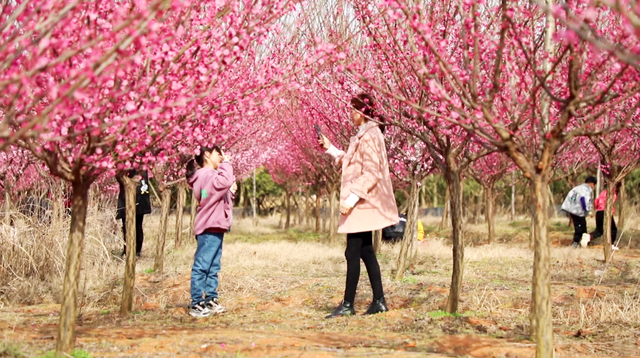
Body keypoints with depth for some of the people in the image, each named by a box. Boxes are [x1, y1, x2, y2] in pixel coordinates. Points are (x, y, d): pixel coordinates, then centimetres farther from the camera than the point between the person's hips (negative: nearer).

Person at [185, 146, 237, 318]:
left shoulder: (210, 175, 22)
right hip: (209, 228, -11)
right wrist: (226, 163, -16)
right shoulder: (206, 174, -11)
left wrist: (231, 192, 10)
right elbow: (225, 182, -30)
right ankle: (196, 304, -9)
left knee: (213, 267, 13)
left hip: (215, 228, 11)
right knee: (201, 267, -9)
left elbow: (221, 195, 29)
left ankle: (210, 300, 18)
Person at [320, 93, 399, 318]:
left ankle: (348, 304, 0)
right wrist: (330, 149, 21)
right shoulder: (364, 135, 14)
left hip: (361, 203, -10)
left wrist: (352, 198, -24)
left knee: (353, 253, -5)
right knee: (366, 252, 12)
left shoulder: (369, 137, -16)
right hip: (362, 203, 10)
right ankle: (379, 301, 15)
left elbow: (371, 173, -22)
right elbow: (353, 164, 22)